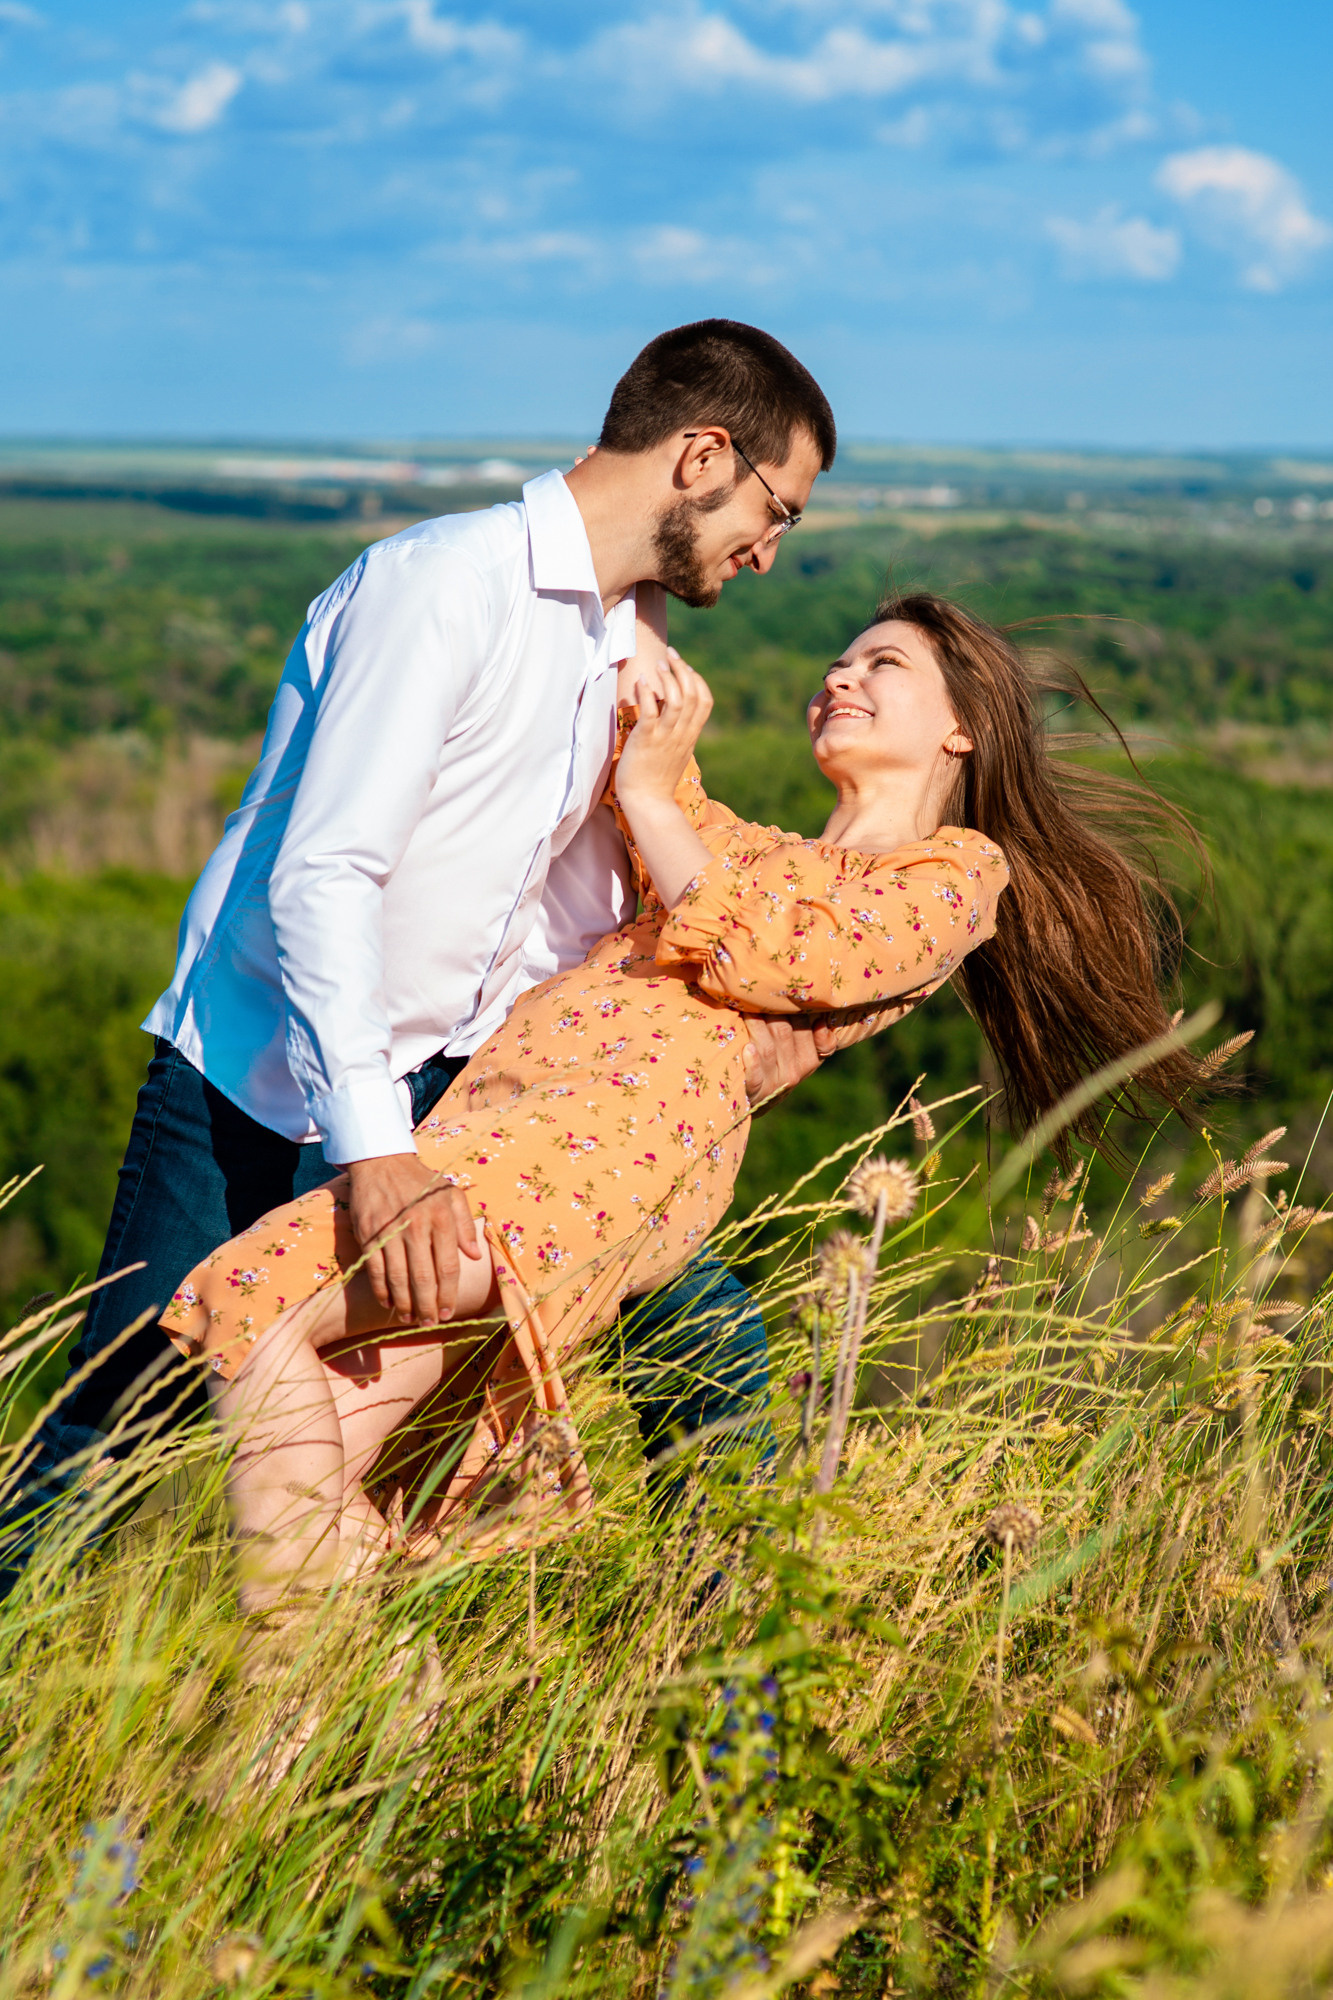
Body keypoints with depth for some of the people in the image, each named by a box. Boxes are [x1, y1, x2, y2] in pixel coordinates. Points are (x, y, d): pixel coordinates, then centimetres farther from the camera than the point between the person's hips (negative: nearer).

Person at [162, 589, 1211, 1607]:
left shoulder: (958, 870, 14)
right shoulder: (761, 849, 38)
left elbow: (768, 960, -1)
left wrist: (651, 795, 7)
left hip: (641, 1117, -7)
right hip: (512, 1083, 7)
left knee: (256, 1291, -23)